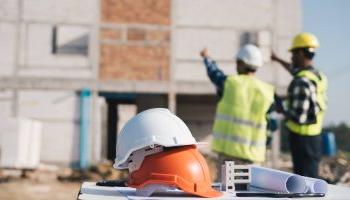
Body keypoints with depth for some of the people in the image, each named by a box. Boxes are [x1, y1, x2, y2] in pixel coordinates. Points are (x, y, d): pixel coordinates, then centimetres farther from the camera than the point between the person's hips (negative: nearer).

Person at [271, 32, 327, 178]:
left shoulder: (302, 82, -22)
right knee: (311, 177, 17)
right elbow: (295, 70, 30)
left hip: (301, 137, -9)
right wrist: (278, 60, 42)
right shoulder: (318, 76, 7)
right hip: (315, 136, 9)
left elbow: (299, 117, -25)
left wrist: (282, 111, -7)